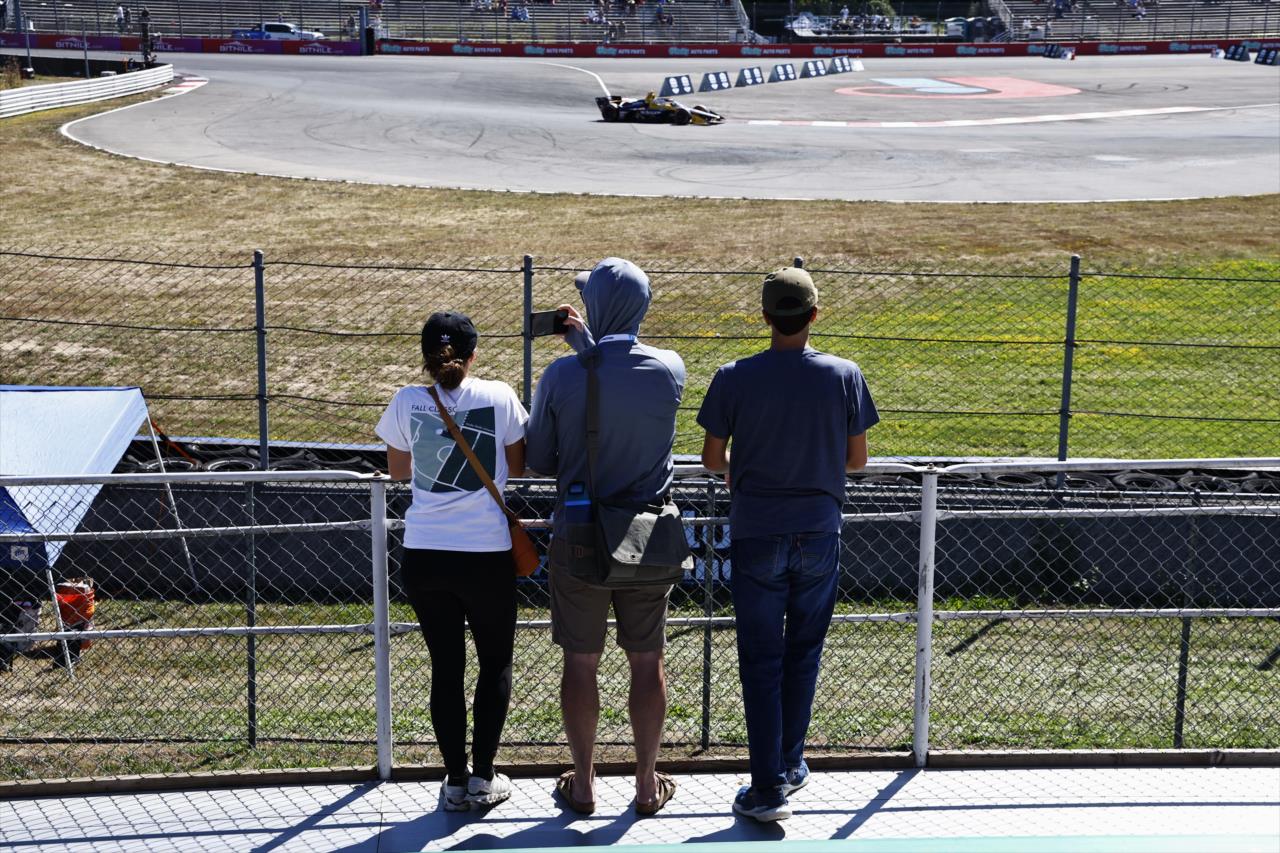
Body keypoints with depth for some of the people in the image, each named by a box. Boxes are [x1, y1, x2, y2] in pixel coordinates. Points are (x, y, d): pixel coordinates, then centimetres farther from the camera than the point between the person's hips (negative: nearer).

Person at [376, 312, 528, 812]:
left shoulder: (407, 403, -2)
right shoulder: (498, 397, -6)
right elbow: (518, 466, 5)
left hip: (424, 557, 2)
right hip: (487, 554, -1)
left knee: (446, 666, 13)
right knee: (495, 662, 16)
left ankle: (455, 781, 16)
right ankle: (483, 777, 16)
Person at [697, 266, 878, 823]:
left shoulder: (735, 379, -10)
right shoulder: (844, 376, -6)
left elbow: (712, 459, -2)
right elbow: (856, 458, 1)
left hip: (756, 536, -2)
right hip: (819, 533, 2)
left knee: (761, 660, 4)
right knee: (804, 652, 17)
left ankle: (769, 788, 3)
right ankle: (791, 763, 29)